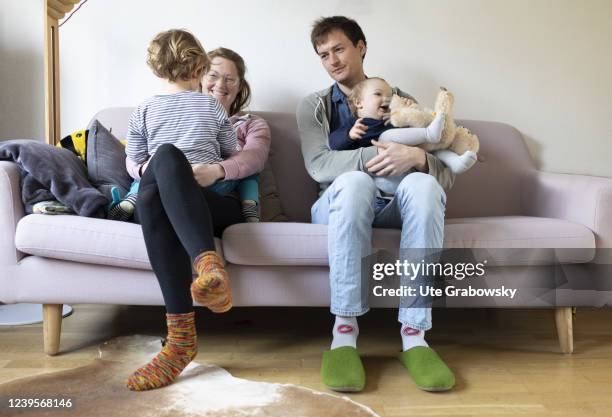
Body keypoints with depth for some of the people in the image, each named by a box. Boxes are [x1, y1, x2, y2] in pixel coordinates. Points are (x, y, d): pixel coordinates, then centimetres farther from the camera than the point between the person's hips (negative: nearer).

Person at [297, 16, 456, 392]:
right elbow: (318, 165, -8)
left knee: (423, 183, -33)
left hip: (394, 206, 1)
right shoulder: (315, 106, 14)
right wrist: (376, 156, -24)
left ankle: (414, 335, -35)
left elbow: (447, 174, 4)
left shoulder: (400, 101, 15)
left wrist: (417, 157, -21)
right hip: (341, 204, -1)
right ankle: (345, 332, -36)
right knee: (354, 180, -36)